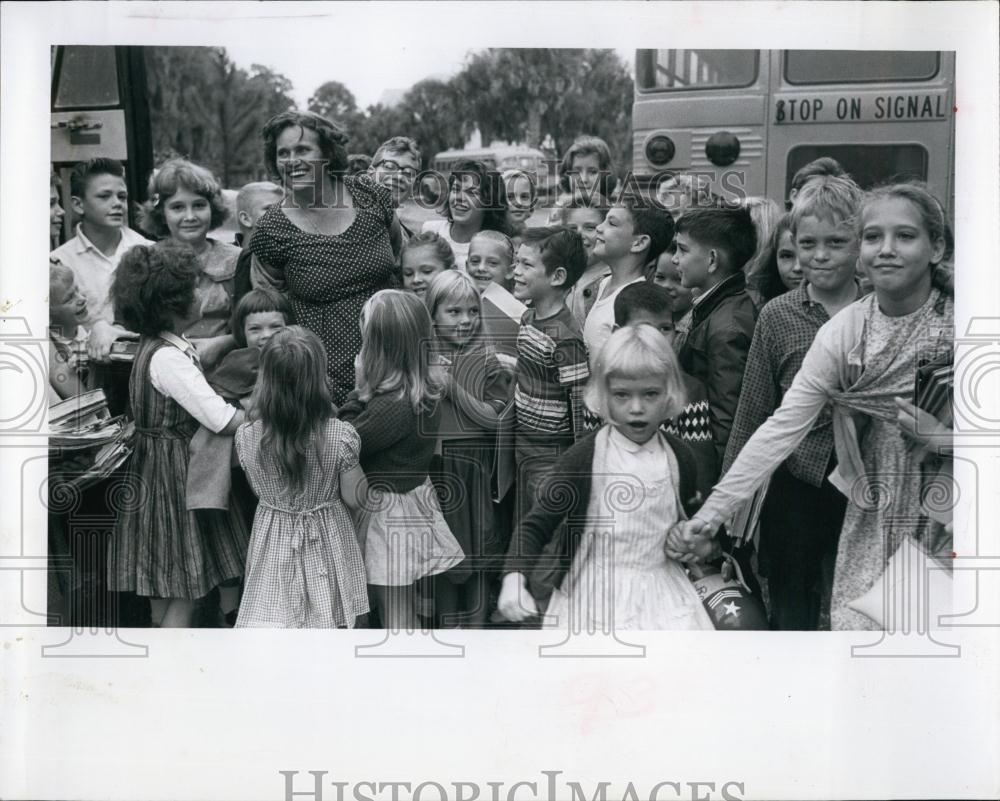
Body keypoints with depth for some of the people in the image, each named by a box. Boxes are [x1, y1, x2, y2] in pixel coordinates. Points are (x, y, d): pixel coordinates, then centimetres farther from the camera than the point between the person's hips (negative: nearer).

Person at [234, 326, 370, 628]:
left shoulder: (246, 436, -15)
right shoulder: (340, 436, -20)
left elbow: (258, 488, 3)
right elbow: (354, 498, -8)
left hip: (273, 544, 1)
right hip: (328, 543, -1)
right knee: (330, 625, 14)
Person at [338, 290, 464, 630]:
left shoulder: (394, 405, -29)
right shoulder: (424, 384, -3)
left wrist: (359, 390, -15)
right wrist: (365, 391, -6)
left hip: (389, 508, -9)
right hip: (413, 496, 9)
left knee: (396, 620, 6)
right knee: (406, 615, 23)